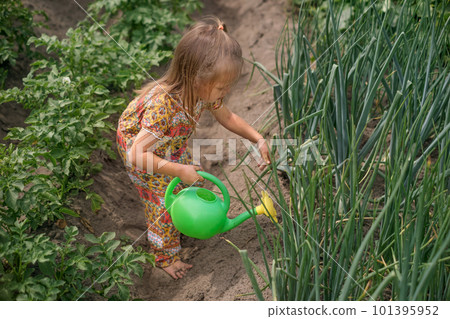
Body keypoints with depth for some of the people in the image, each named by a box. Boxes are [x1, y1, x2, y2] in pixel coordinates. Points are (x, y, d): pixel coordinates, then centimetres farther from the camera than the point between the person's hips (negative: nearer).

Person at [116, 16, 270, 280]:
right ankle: (166, 255, 24)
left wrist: (258, 139, -14)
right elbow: (136, 155, -47)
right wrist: (180, 170, -48)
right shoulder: (163, 105, -47)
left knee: (188, 182, 17)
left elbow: (227, 117, -4)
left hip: (172, 141, 7)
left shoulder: (205, 91, -24)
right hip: (138, 140, -6)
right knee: (162, 198, 2)